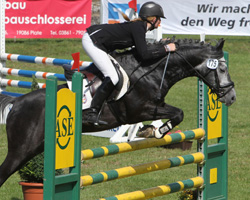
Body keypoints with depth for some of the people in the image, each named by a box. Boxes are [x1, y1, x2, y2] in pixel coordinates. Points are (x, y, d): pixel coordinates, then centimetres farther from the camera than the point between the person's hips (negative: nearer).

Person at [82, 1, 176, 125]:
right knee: (112, 77, -18)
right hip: (92, 41, -11)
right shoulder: (138, 28, -17)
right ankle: (91, 113, -18)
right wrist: (166, 49, -15)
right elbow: (144, 54, -23)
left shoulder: (139, 26, 11)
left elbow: (140, 48, 23)